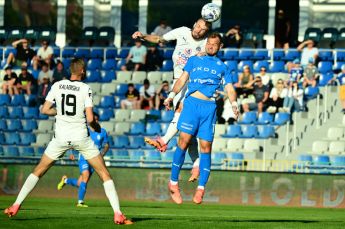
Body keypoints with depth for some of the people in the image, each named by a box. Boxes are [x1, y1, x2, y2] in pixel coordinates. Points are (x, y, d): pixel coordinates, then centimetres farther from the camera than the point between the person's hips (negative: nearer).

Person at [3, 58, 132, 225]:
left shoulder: (57, 86, 1)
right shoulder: (85, 89, -7)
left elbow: (44, 110, 2)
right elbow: (90, 119, -12)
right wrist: (97, 127, 8)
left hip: (61, 137, 2)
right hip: (81, 137, -2)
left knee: (38, 171, 17)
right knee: (104, 174, 5)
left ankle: (16, 205, 11)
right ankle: (117, 214, -4)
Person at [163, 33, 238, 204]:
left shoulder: (222, 67, 20)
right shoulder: (194, 60, 20)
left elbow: (229, 88, 13)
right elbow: (182, 79, 16)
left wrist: (234, 103, -7)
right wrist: (172, 95, 1)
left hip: (210, 107, 1)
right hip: (192, 102, -1)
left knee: (206, 146, -5)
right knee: (184, 140, -13)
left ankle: (201, 188, -3)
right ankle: (173, 182, -4)